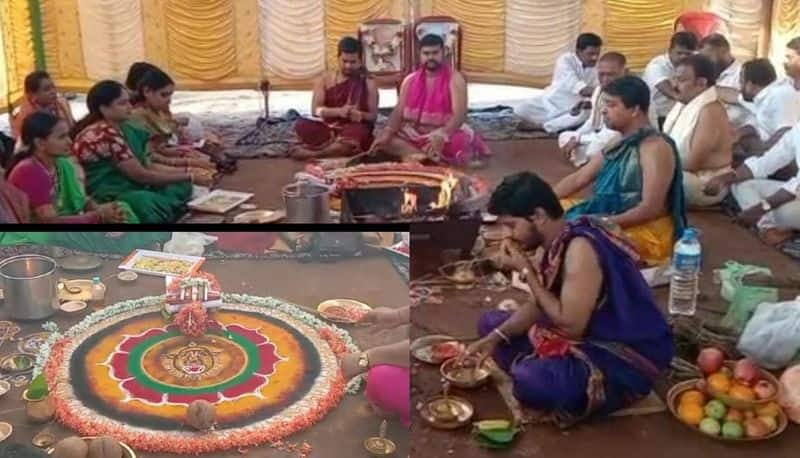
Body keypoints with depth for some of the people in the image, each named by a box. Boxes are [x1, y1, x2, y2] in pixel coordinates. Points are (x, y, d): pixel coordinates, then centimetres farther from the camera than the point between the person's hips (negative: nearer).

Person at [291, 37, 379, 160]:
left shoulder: (368, 83, 3)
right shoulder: (325, 79, 6)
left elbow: (373, 116, 1)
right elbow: (315, 109, -4)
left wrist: (360, 116, -24)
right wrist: (338, 111, -22)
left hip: (353, 129, -2)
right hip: (328, 128, 2)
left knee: (357, 134, -40)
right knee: (301, 125, -27)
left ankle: (312, 152, -32)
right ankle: (343, 147, -31)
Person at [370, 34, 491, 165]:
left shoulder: (454, 79, -8)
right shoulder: (410, 80, 7)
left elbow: (460, 114, -20)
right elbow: (399, 111, 1)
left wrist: (441, 136, -38)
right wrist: (387, 132, -20)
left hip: (446, 132, -5)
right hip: (413, 135, 5)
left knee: (459, 143, -38)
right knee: (383, 140, -24)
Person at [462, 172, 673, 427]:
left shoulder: (580, 249, -27)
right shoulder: (558, 242, 1)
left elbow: (570, 324, -29)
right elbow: (539, 305, 12)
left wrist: (525, 271, -21)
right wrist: (496, 337, -2)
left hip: (628, 358, -10)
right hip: (589, 337, 10)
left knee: (530, 381, -35)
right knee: (491, 322, 11)